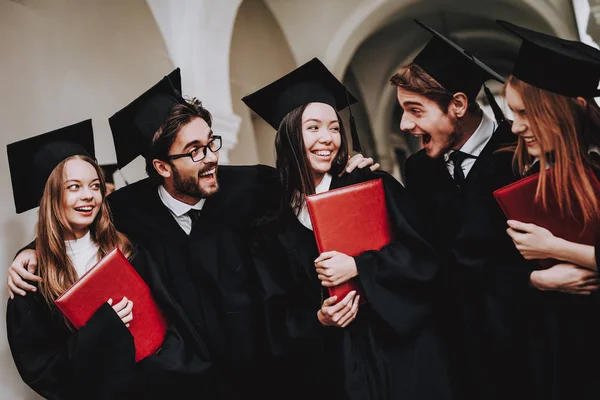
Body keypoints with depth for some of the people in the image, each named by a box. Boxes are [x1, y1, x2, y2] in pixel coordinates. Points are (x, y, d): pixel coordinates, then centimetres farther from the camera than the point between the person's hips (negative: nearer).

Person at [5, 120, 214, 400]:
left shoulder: (124, 248, 9)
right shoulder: (32, 270, 2)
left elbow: (166, 313, 8)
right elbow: (36, 366, 1)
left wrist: (168, 360, -11)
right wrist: (103, 327, -11)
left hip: (160, 377, 2)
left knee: (205, 377, -18)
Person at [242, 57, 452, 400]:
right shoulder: (271, 230, 2)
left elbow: (425, 257, -7)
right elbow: (277, 320, 2)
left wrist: (358, 267, -17)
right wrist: (317, 320, -16)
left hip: (400, 355, -1)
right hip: (330, 370, 1)